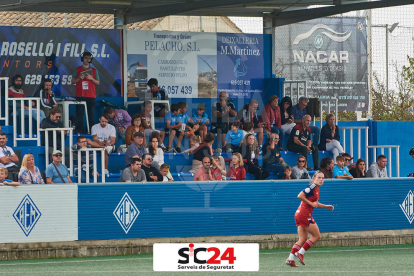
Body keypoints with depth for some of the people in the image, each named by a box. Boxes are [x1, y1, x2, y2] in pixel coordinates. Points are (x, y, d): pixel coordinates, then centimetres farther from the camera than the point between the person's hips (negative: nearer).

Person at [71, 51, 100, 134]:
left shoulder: (94, 70, 14)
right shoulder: (77, 70, 11)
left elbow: (98, 83, 12)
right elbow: (73, 82, 9)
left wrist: (91, 78, -6)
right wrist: (79, 78, -9)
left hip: (91, 96, 1)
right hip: (80, 95, -1)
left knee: (91, 113, -3)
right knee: (79, 113, -6)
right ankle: (80, 129, -7)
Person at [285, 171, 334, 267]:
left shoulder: (317, 189, 17)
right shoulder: (312, 187, -13)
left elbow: (315, 203, 30)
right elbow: (300, 196, -22)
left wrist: (326, 206, 20)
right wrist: (311, 203, -18)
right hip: (305, 215, -10)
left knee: (302, 239, 9)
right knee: (316, 236, -3)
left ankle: (290, 259, 3)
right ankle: (300, 253, -3)